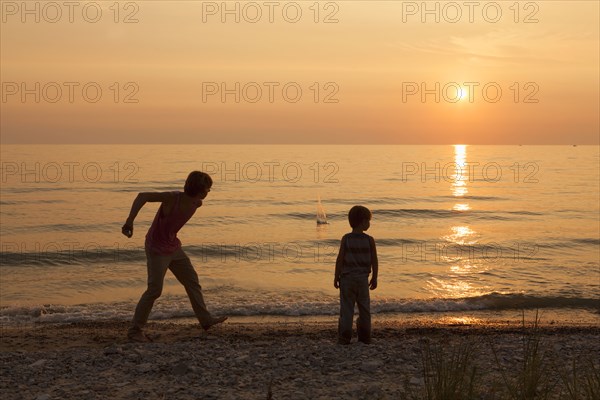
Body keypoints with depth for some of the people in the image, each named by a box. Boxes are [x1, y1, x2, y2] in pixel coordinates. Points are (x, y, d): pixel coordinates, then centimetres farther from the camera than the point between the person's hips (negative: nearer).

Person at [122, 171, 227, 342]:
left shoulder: (197, 204, -3)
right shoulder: (173, 198, -26)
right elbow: (142, 196, -31)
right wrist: (130, 220, -40)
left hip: (173, 247, 8)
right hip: (157, 249, -8)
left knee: (192, 281, 12)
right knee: (155, 289, -9)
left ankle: (205, 319, 24)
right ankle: (135, 330, 2)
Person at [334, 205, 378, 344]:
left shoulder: (346, 239, -7)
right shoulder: (369, 240, -6)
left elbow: (340, 259, -8)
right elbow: (374, 261, -3)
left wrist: (336, 277, 2)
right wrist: (374, 278, 9)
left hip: (347, 277, -1)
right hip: (362, 278, 1)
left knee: (347, 307, 2)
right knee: (364, 308, 12)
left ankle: (344, 337, 0)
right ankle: (365, 337, 16)